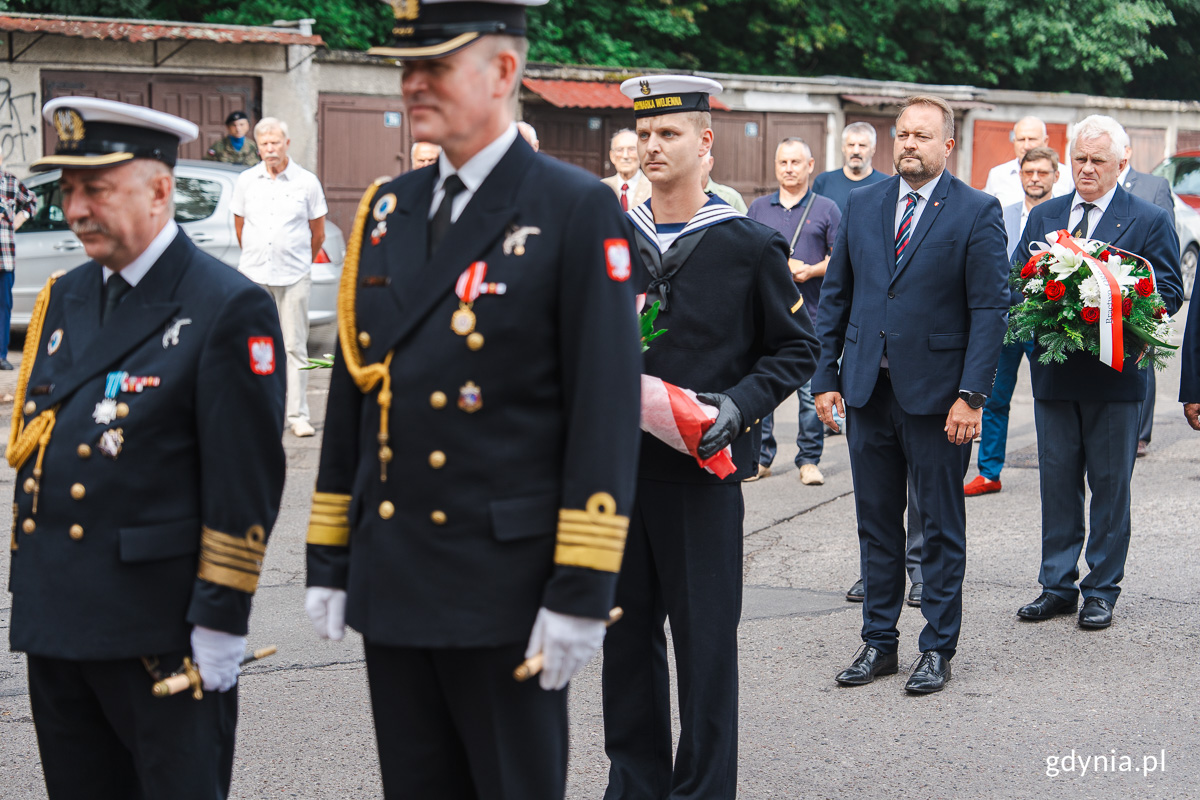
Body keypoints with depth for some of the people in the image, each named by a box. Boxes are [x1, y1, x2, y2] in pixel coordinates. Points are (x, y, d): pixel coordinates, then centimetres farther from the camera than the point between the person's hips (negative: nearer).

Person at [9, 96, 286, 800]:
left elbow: (246, 485, -13)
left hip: (161, 630, -7)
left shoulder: (229, 309, -10)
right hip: (56, 622, 7)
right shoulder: (65, 298, 13)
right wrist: (30, 592, 16)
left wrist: (219, 629, -15)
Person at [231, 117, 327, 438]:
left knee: (295, 347, -2)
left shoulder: (307, 182, 0)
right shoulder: (246, 181, 6)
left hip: (294, 277, -2)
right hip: (253, 275, 2)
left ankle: (298, 416, 1)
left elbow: (318, 232, 9)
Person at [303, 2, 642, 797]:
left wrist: (581, 592, -16)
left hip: (505, 589, -6)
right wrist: (329, 560, 12)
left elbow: (607, 410, -12)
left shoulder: (578, 211, -8)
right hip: (392, 582, 6)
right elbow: (351, 394, 14)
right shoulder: (387, 212, 11)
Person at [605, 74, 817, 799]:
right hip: (620, 462, 4)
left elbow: (797, 347, 1)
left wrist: (740, 405, -13)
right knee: (627, 633, 10)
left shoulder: (749, 245, -3)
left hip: (704, 468, -4)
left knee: (705, 638, 1)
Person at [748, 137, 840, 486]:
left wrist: (812, 270, -14)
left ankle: (809, 460, 6)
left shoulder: (826, 209, 7)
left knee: (812, 389, -2)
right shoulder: (759, 208, 14)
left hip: (810, 313, -2)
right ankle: (760, 457, 10)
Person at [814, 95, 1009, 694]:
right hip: (868, 391, 4)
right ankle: (878, 642, 21)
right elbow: (835, 296, 12)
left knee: (941, 529, 5)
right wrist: (826, 376, 5)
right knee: (876, 525, 11)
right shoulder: (861, 206, 8)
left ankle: (938, 650, 15)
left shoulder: (976, 212, -5)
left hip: (937, 395, -4)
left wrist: (971, 395, -14)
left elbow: (990, 309, -8)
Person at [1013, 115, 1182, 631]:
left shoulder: (1150, 221, 1)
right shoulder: (1043, 216, 13)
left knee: (1110, 484, 3)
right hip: (1053, 374, 4)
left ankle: (1101, 591, 12)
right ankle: (1057, 585, 17)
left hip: (1115, 376, -3)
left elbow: (1168, 294, -2)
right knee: (1056, 481, 8)